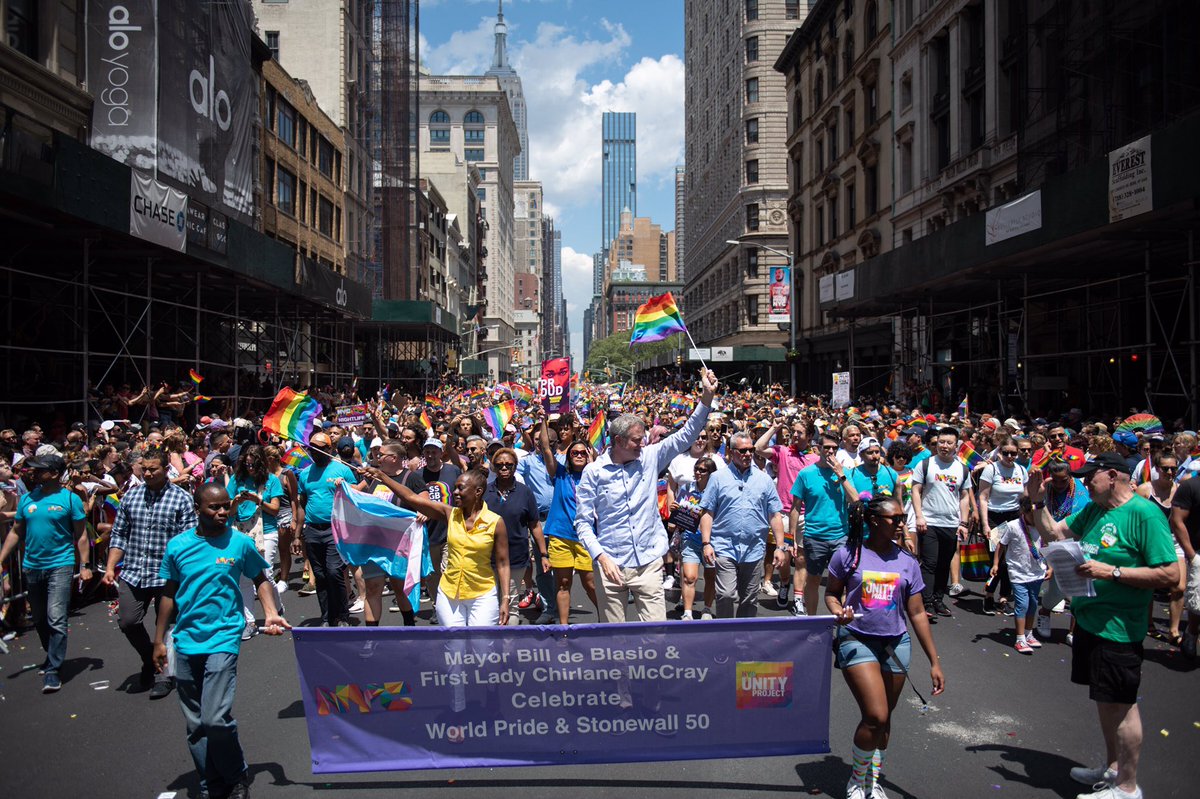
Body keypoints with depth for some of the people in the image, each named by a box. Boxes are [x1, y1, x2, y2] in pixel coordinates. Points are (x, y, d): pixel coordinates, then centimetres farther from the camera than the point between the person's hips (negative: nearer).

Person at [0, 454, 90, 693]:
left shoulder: (70, 498, -7)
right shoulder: (27, 499, 6)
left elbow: (81, 535, -5)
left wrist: (85, 565, -9)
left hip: (60, 565, -5)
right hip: (32, 566, 5)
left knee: (56, 619, -10)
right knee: (40, 620, 17)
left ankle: (53, 670, -3)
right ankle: (52, 656, 36)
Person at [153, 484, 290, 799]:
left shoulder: (241, 543, -3)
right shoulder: (177, 546, 3)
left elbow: (261, 580, 9)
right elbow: (169, 595, 12)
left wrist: (271, 613, -6)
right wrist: (159, 639, 13)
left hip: (222, 639, -3)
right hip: (186, 642, 4)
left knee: (215, 719, -14)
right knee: (196, 725, 11)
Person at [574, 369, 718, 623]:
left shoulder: (650, 458, 5)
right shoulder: (593, 471, -3)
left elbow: (686, 435, 1)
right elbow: (583, 522, -2)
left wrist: (707, 396, -9)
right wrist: (601, 557, -14)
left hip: (648, 563, 2)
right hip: (610, 566, -2)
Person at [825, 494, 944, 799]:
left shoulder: (907, 562, 2)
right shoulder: (848, 554, -6)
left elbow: (917, 613, 6)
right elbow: (831, 593, 5)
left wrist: (934, 662, 5)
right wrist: (839, 612, -18)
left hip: (896, 645, 4)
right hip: (857, 640, -4)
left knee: (883, 719, 13)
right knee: (875, 716, -13)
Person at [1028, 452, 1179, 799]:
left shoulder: (1144, 513, -18)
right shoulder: (1093, 509, 8)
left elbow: (1170, 574, -21)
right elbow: (1054, 533, 18)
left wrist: (1112, 572, -23)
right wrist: (1039, 502, 4)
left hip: (1118, 627, -8)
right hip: (1089, 619, 8)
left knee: (1121, 704, 3)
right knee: (1104, 699, 20)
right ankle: (1112, 767, 36)